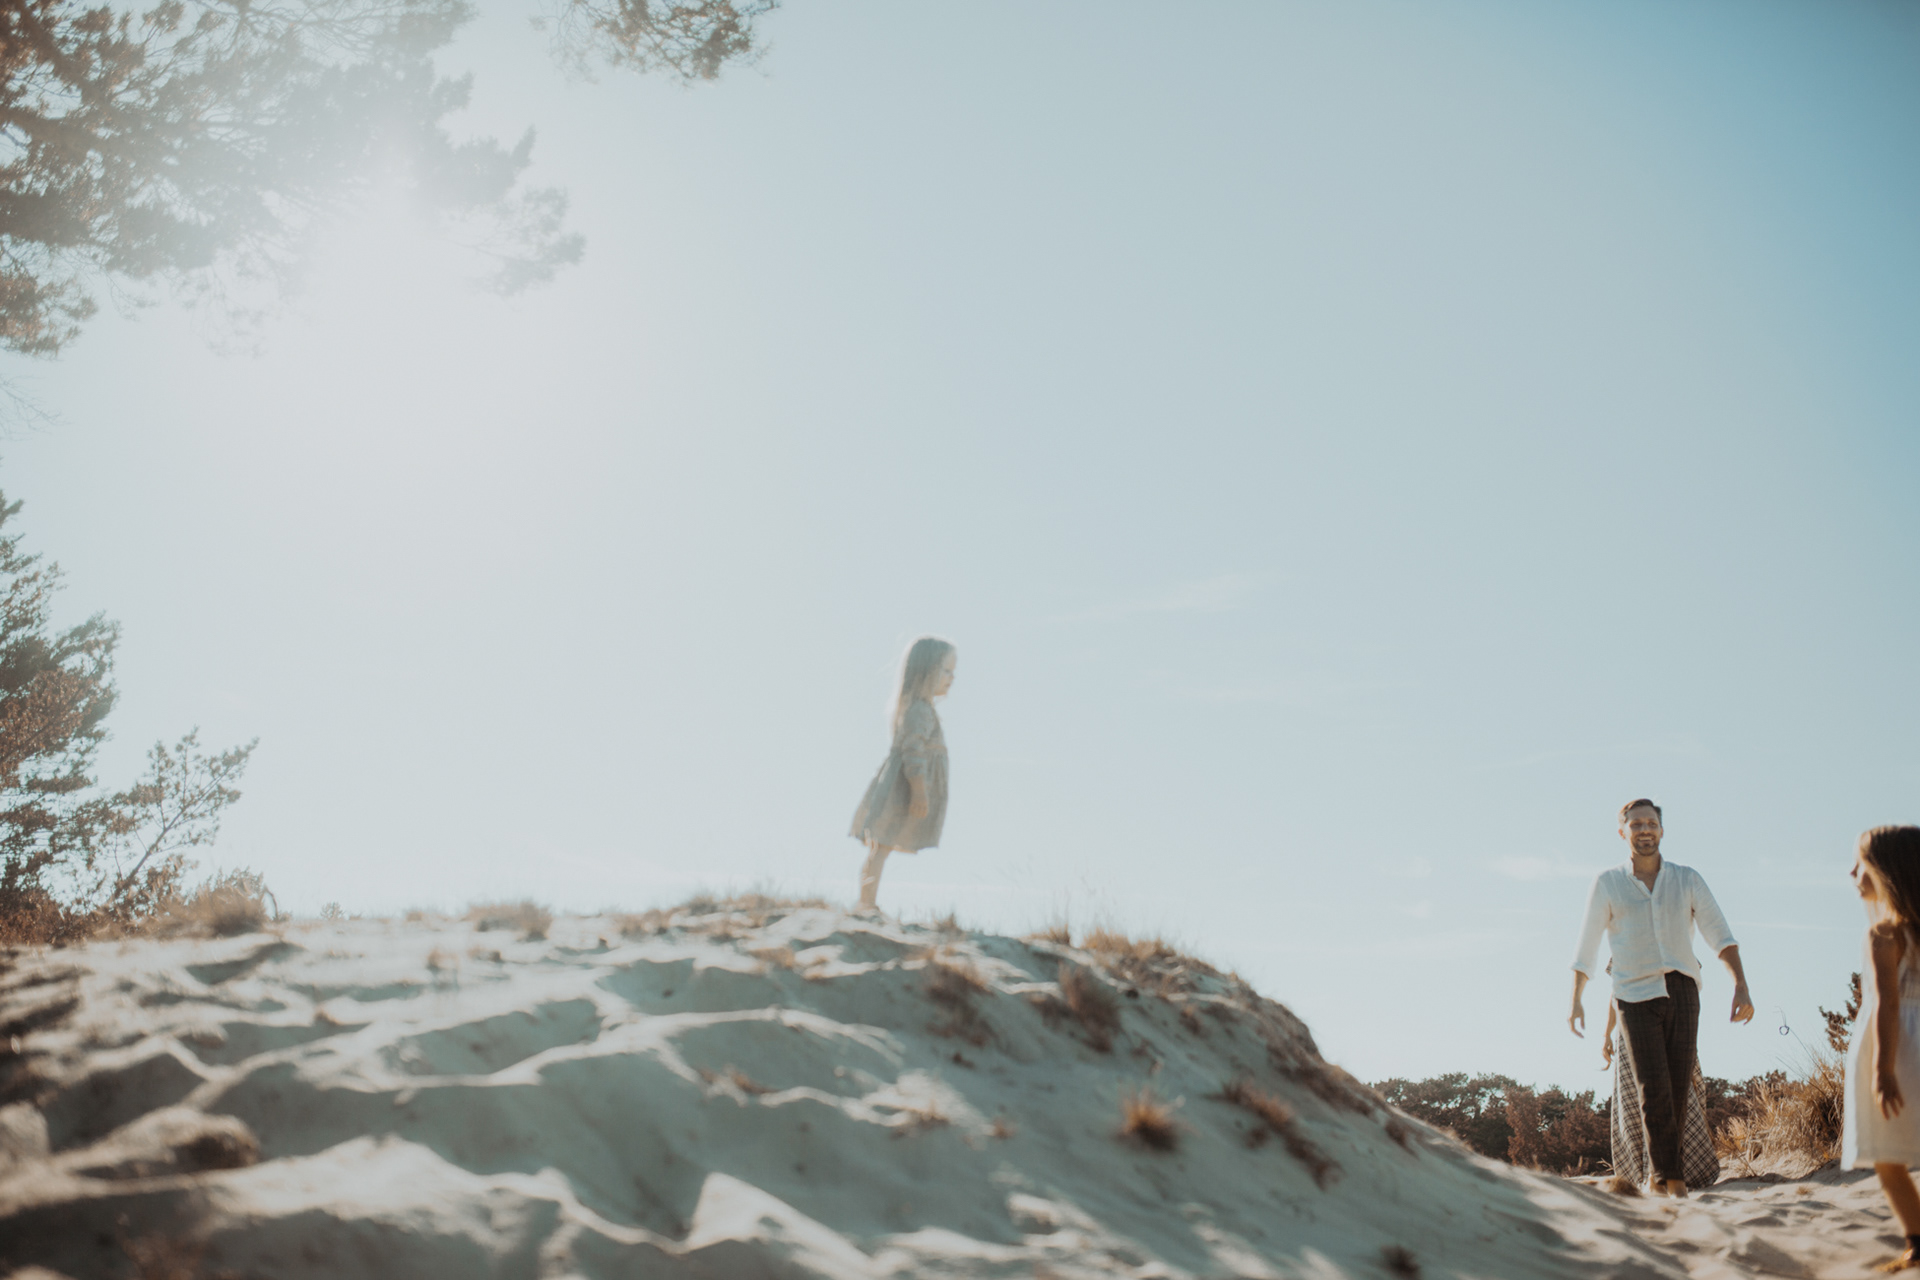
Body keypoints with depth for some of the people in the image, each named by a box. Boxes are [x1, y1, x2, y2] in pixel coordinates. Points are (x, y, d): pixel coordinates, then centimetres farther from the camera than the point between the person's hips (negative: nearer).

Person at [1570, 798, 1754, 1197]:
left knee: (1678, 1090, 1)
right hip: (1636, 998, -2)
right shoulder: (1607, 884, 6)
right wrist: (1575, 1000, 1)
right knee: (1655, 1091, -12)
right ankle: (1673, 1179, -5)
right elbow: (1587, 947, 8)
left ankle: (1662, 1175, 17)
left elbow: (1720, 935, 6)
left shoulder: (1687, 880, 10)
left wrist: (1741, 985, -8)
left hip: (1682, 992, 2)